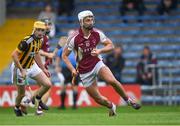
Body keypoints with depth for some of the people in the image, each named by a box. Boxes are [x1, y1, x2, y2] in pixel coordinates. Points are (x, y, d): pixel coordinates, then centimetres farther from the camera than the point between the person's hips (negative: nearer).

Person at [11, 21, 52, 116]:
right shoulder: (26, 41, -29)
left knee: (48, 84, -6)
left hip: (32, 66, 7)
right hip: (20, 68, -7)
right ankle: (17, 108, 39)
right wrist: (21, 70, -30)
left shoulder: (39, 41, -3)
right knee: (21, 94, 6)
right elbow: (14, 55, -29)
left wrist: (43, 69, 17)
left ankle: (37, 99, 21)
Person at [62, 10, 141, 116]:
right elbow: (64, 55, -7)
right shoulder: (74, 39, -17)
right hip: (84, 71, -1)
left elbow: (111, 46, -1)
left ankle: (128, 100, -6)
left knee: (112, 81, -27)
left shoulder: (97, 34, -9)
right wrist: (72, 69, -21)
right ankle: (112, 107, 31)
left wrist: (100, 51, -20)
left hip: (97, 63, 1)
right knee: (97, 98, 0)